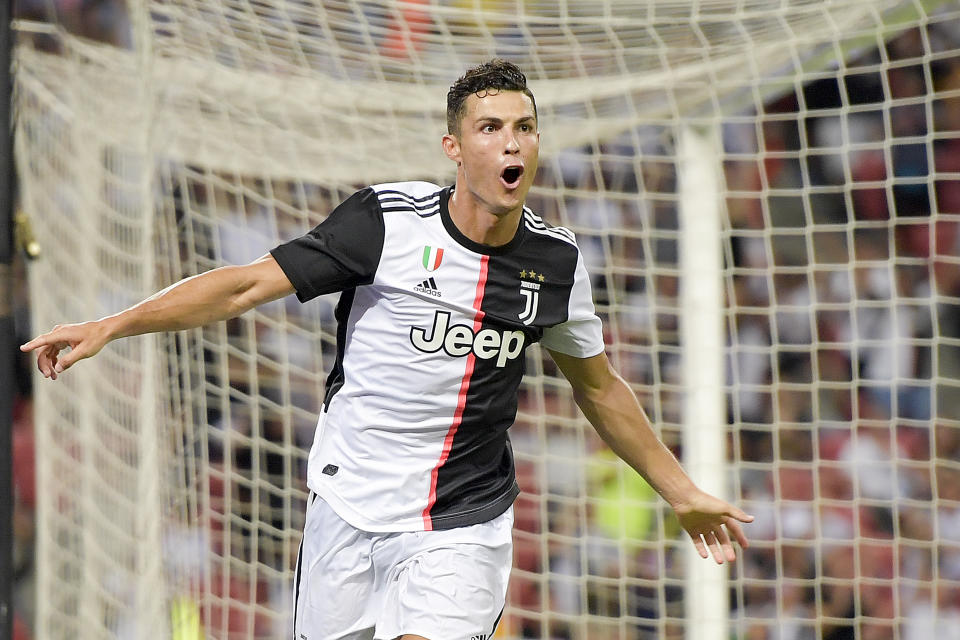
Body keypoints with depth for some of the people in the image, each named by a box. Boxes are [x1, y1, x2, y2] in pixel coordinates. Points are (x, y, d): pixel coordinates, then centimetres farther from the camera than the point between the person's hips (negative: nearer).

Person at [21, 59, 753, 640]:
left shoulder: (556, 260, 1)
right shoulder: (388, 219, -10)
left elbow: (599, 386, 17)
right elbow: (248, 284, -9)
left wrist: (681, 491, 23)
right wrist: (108, 327, -16)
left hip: (464, 527, 1)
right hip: (350, 509, -1)